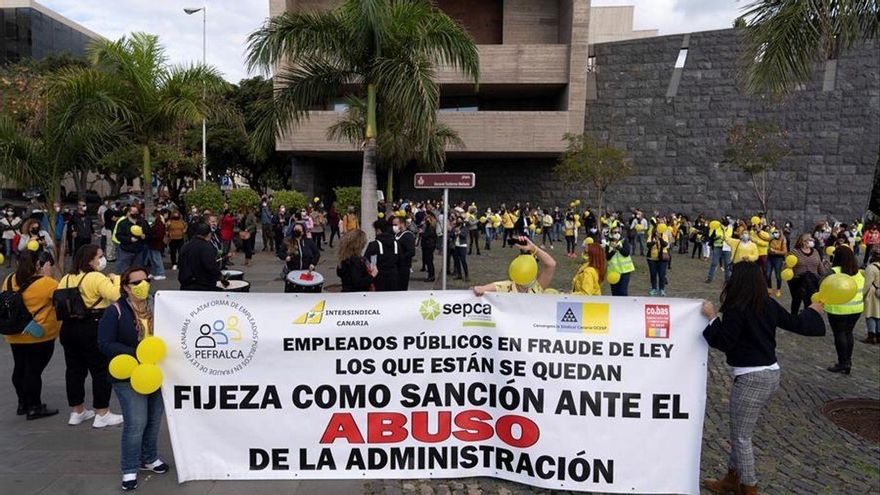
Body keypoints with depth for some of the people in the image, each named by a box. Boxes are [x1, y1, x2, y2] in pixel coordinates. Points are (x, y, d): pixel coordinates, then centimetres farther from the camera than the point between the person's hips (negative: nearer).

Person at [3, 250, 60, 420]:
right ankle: (34, 408, 9)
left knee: (20, 368, 17)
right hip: (40, 336, -7)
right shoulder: (46, 283, -18)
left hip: (15, 335, 7)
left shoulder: (9, 280, 2)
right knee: (34, 370, 0)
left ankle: (23, 403, 31)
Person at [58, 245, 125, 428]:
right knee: (101, 371, 3)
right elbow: (116, 295, -26)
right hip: (93, 329, -7)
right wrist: (117, 280, -9)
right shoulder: (97, 278, -15)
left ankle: (76, 412, 26)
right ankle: (102, 414, 8)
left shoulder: (66, 278, 7)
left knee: (74, 370, 15)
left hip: (69, 328, 7)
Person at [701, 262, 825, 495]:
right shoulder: (769, 305, 4)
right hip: (771, 375, 9)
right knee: (742, 433, 20)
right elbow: (795, 323, 16)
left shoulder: (736, 310, -18)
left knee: (741, 437, 6)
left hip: (751, 379, -9)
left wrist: (712, 317, -11)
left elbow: (724, 343, -15)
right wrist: (812, 311, 34)